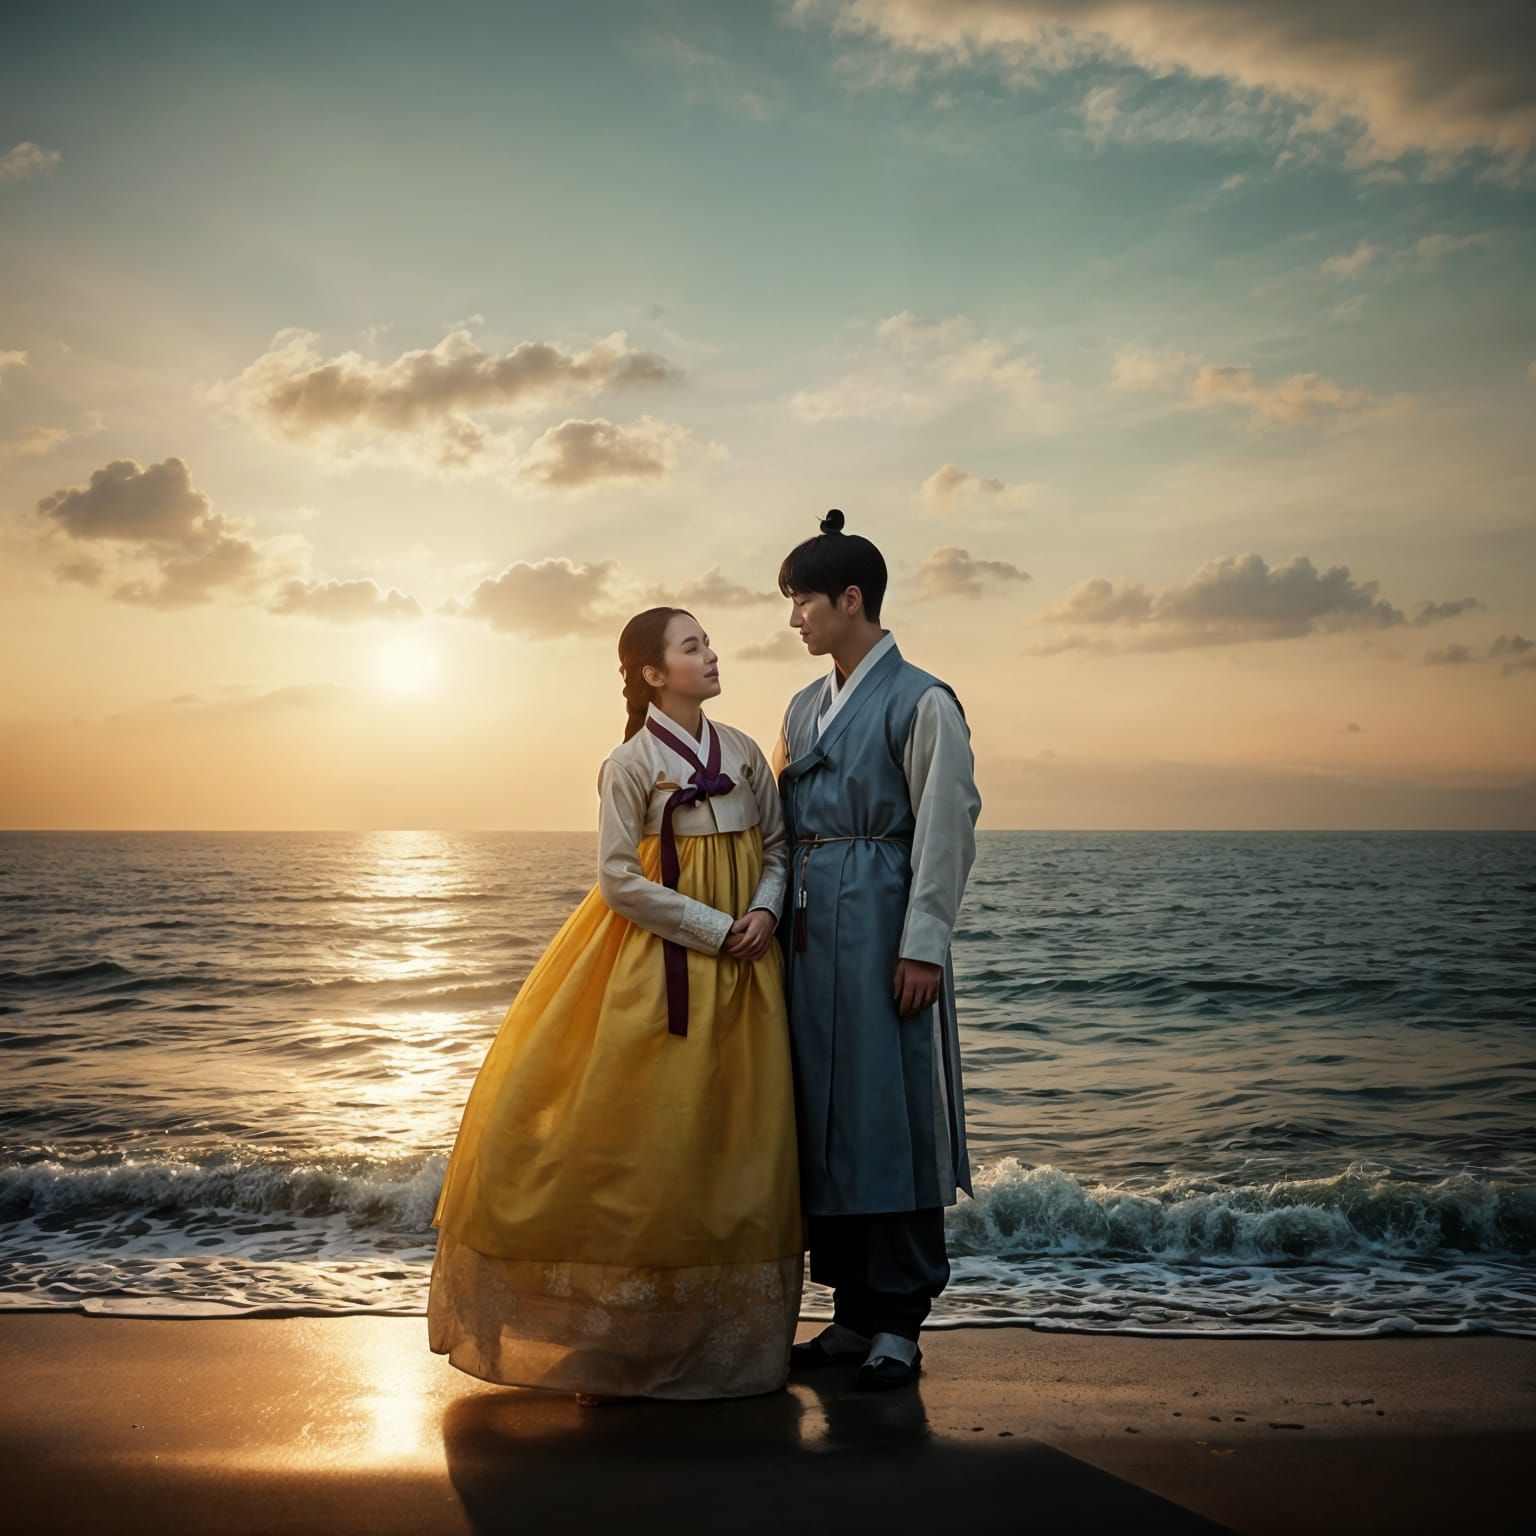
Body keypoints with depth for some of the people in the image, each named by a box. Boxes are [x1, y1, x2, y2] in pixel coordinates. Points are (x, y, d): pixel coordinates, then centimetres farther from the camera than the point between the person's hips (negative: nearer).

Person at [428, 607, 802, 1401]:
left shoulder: (744, 752, 7)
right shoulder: (628, 764, -6)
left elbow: (777, 847, 13)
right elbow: (620, 881, -10)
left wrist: (765, 911, -7)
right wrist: (716, 929, -13)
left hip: (743, 973, 5)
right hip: (657, 969, -5)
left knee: (735, 1143, 7)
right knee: (642, 1144, -3)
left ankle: (727, 1334, 20)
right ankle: (620, 1340, 10)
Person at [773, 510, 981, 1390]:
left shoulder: (921, 703, -5)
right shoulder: (805, 708, 18)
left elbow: (947, 828, -10)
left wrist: (923, 945, -15)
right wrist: (775, 922, 12)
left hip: (882, 931, -8)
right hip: (810, 931, 8)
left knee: (890, 1113, -3)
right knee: (822, 1114, 9)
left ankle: (900, 1322, 7)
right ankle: (854, 1311, 20)